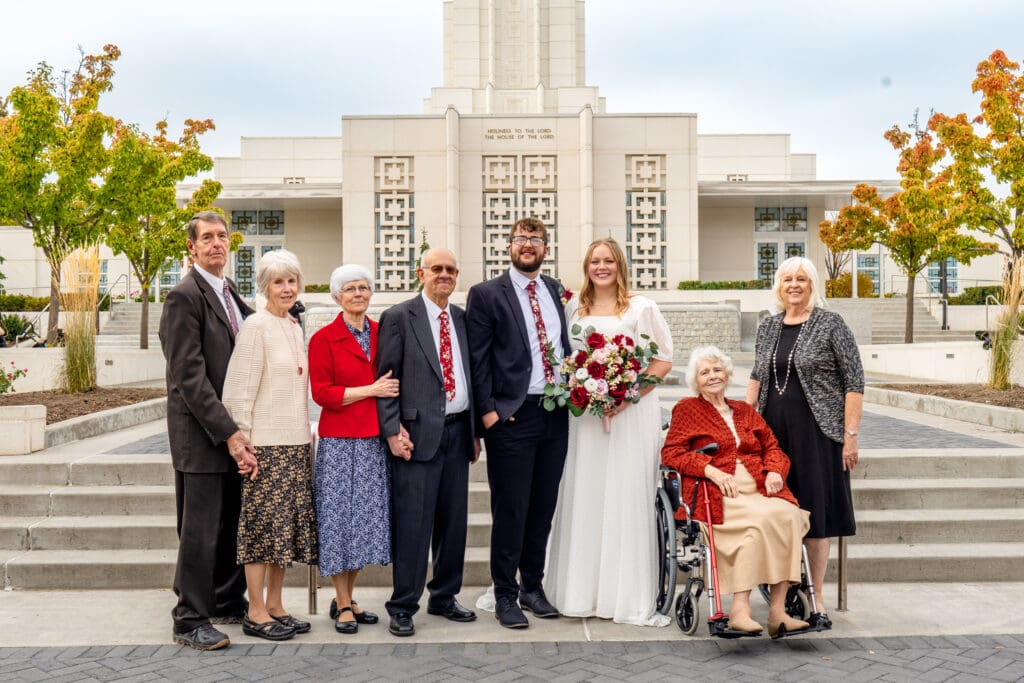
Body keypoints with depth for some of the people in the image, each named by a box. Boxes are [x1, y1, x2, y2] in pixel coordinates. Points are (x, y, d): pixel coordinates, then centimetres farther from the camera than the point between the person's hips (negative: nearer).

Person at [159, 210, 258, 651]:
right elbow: (189, 376, -18)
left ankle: (227, 603, 29)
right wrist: (229, 433, -20)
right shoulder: (185, 296, -12)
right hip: (202, 435, -8)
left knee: (232, 525, 15)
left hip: (233, 432, 8)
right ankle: (190, 621, 13)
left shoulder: (231, 294, 15)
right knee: (200, 530, 0)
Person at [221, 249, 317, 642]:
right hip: (266, 442, -8)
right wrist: (243, 440, -14)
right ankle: (256, 614, 9)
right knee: (263, 522, -1)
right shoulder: (257, 326, -9)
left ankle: (275, 606, 21)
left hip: (296, 441, 8)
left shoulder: (294, 327, 14)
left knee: (287, 523, 11)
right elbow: (240, 389, -12)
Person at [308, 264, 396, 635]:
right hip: (340, 441, -4)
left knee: (366, 518, 9)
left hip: (375, 440, 4)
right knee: (340, 517, 1)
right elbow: (322, 393, -8)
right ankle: (343, 605, 15)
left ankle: (347, 598, 24)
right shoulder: (324, 338, -3)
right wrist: (370, 390, -14)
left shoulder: (382, 333, 9)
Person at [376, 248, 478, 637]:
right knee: (412, 522, -2)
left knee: (453, 520, 12)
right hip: (418, 433, -5)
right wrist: (393, 430, -12)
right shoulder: (399, 318, -2)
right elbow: (386, 378, -5)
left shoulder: (463, 320, 14)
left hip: (457, 432, 6)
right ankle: (403, 606, 11)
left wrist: (475, 431, 14)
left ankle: (444, 597, 27)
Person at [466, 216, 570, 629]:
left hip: (556, 414, 5)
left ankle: (533, 587, 28)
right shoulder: (486, 295, -3)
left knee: (543, 508, 13)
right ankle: (505, 596, 16)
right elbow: (477, 358, -6)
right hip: (511, 416, -5)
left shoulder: (556, 290, 12)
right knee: (510, 510, 2)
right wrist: (487, 409, -11)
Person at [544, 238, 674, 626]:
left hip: (631, 414, -3)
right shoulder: (573, 310, 14)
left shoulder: (641, 308, 2)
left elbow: (663, 360, -1)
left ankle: (630, 596, 8)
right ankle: (581, 592, 15)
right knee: (582, 499, 4)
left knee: (627, 499, -2)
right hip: (584, 414, 3)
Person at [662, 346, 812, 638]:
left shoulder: (745, 411, 25)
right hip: (717, 496, -4)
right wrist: (711, 470, -12)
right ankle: (740, 609, -31)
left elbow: (772, 447, 22)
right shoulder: (687, 409, 11)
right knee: (762, 518, -33)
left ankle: (778, 611, -27)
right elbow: (670, 453, 0)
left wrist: (774, 471, 0)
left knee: (790, 515, -27)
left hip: (758, 490, 5)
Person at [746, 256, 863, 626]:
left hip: (815, 429, -4)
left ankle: (816, 599, 14)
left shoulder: (830, 324, -3)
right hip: (772, 430, 4)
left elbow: (854, 381, -5)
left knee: (814, 512, 1)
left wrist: (851, 435, -10)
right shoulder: (767, 327, 11)